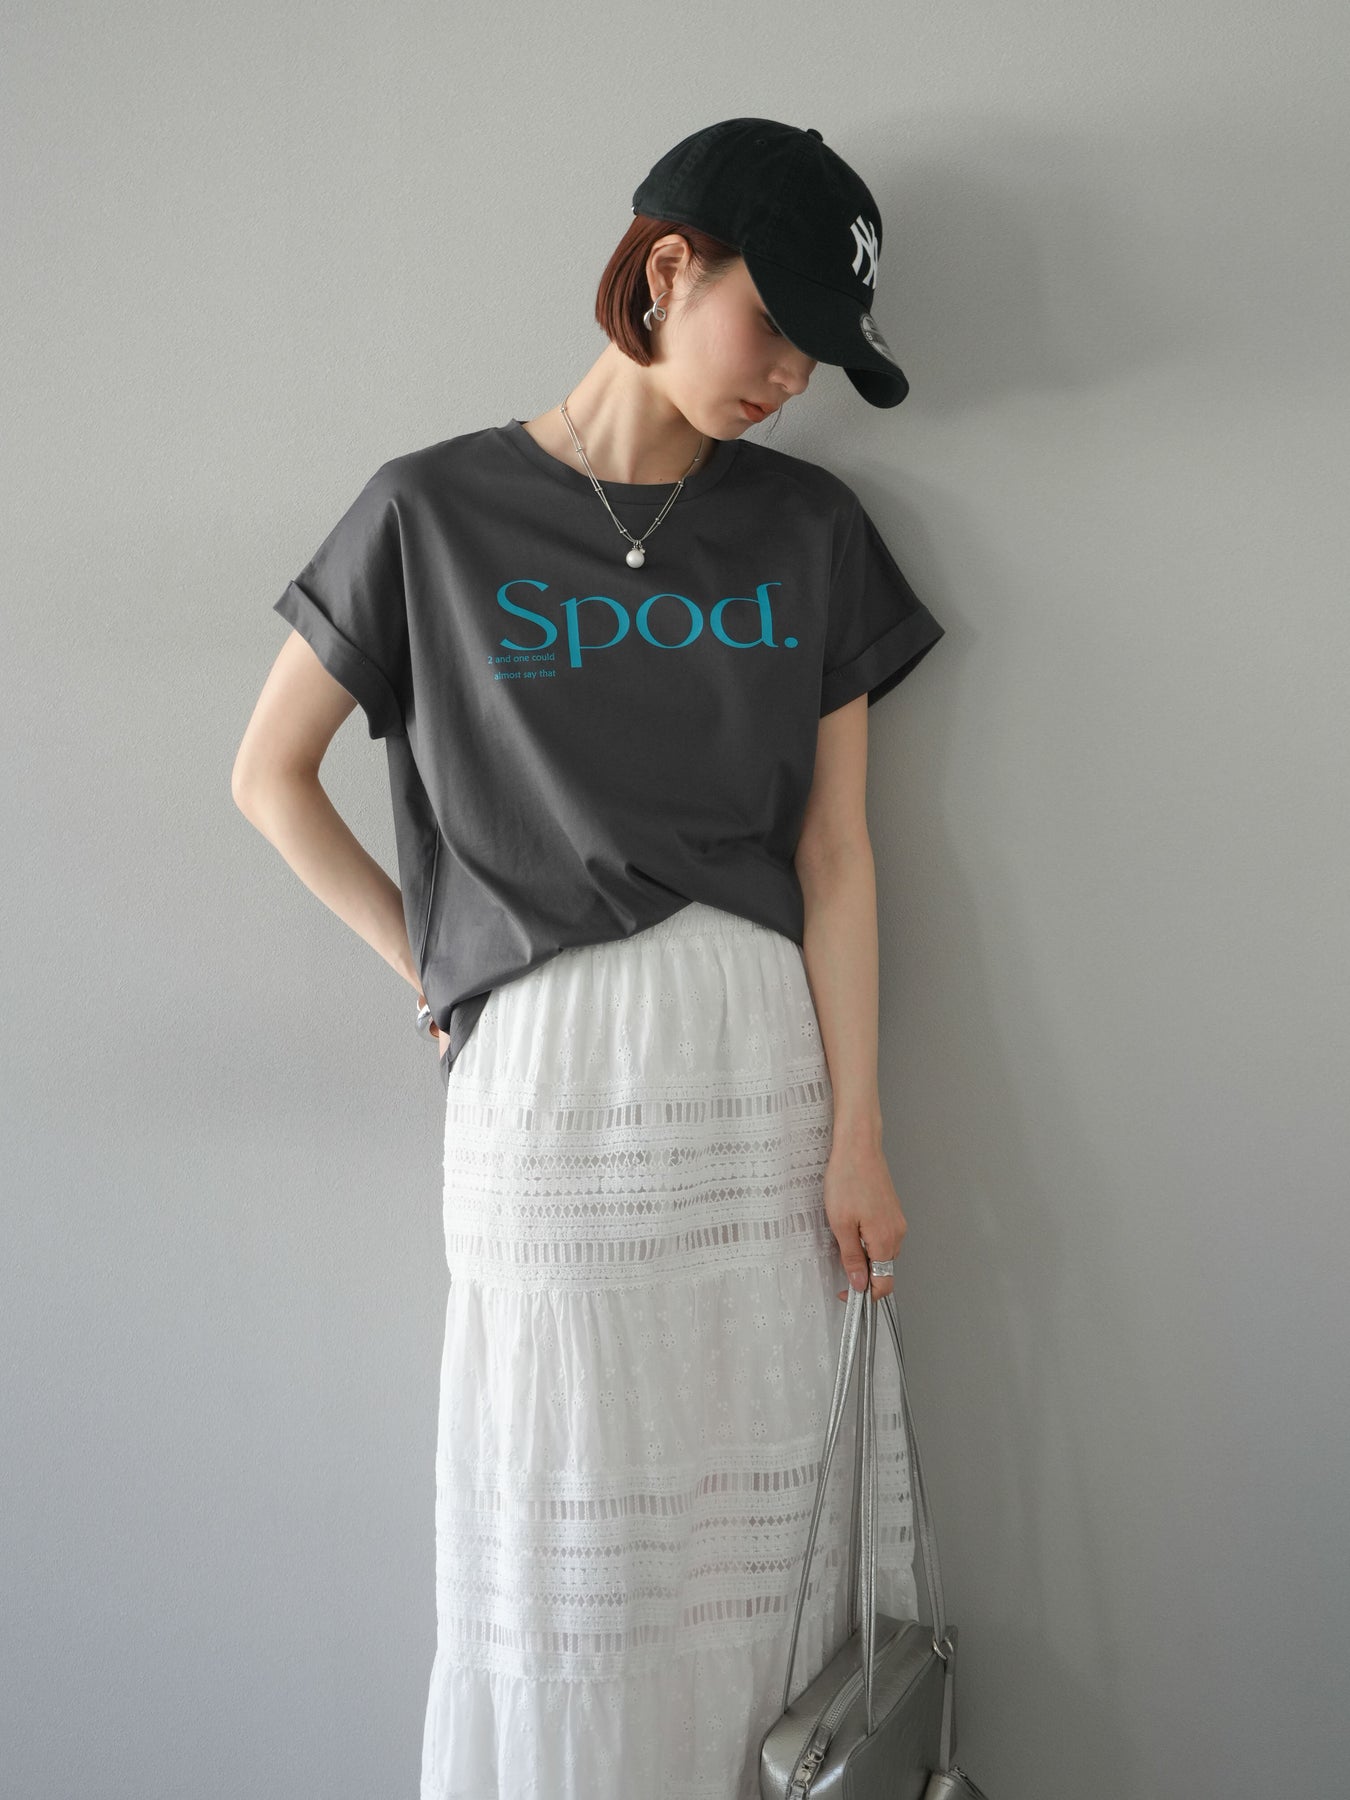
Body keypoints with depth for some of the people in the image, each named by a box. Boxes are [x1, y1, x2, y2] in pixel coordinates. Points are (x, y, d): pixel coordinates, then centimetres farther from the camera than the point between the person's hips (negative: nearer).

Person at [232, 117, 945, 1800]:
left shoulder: (810, 529, 7)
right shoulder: (436, 510, 1)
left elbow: (834, 851, 3)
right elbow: (270, 776, 7)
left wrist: (856, 1133, -2)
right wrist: (434, 968, 2)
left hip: (767, 1046, 3)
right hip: (550, 1069, -2)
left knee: (782, 1514, 8)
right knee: (573, 1537, 6)